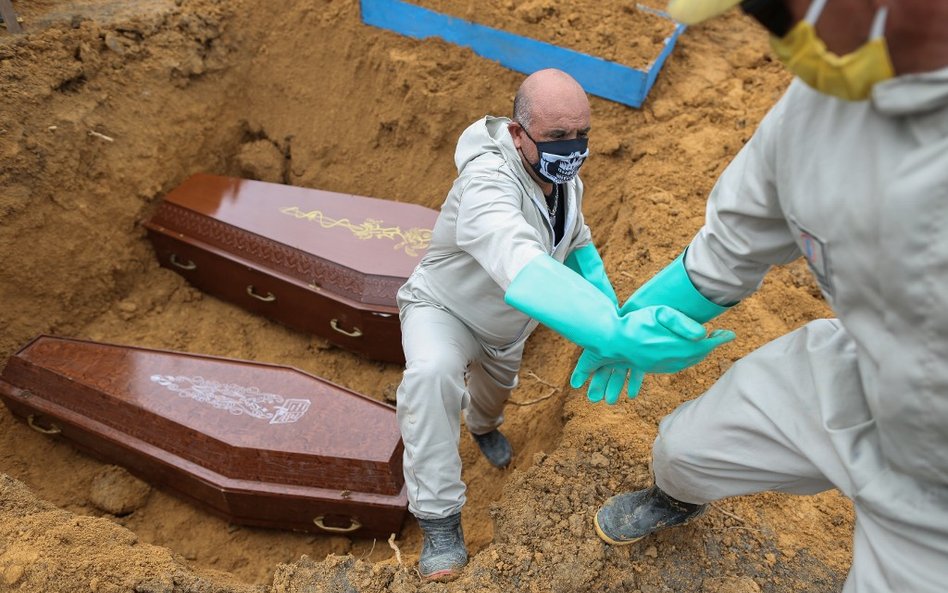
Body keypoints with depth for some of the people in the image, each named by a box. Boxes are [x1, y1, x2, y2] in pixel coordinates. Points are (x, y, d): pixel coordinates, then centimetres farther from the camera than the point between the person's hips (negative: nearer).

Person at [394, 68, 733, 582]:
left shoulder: (564, 179, -17)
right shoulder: (488, 181, -42)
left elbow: (577, 243, 4)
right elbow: (521, 269, -62)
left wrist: (610, 303, -13)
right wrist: (616, 334, -77)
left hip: (507, 324, 6)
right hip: (441, 307, -6)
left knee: (497, 387, 30)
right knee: (431, 372, -36)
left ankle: (482, 425, 70)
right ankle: (439, 519, -17)